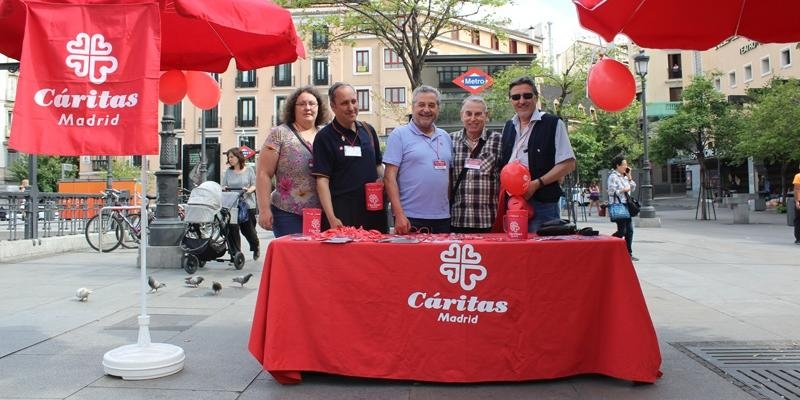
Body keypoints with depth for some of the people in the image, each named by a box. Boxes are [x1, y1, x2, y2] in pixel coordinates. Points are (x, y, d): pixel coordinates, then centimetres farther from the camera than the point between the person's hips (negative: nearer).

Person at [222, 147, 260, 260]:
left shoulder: (249, 170, 3)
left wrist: (249, 190, -17)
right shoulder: (227, 172, 9)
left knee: (248, 229, 5)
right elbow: (223, 186, 9)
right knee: (233, 229, -4)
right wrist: (224, 189, -14)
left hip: (247, 204, -2)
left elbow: (254, 185, 3)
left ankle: (256, 247, 34)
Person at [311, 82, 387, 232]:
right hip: (342, 215, -5)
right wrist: (331, 218, -17)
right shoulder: (324, 137, -4)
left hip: (374, 211, 5)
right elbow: (322, 180, -9)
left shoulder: (368, 130, 11)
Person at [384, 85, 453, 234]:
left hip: (442, 218, 5)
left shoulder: (445, 137, 13)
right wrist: (399, 214, -14)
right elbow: (390, 177, -8)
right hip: (410, 219, -5)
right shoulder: (399, 134, -3)